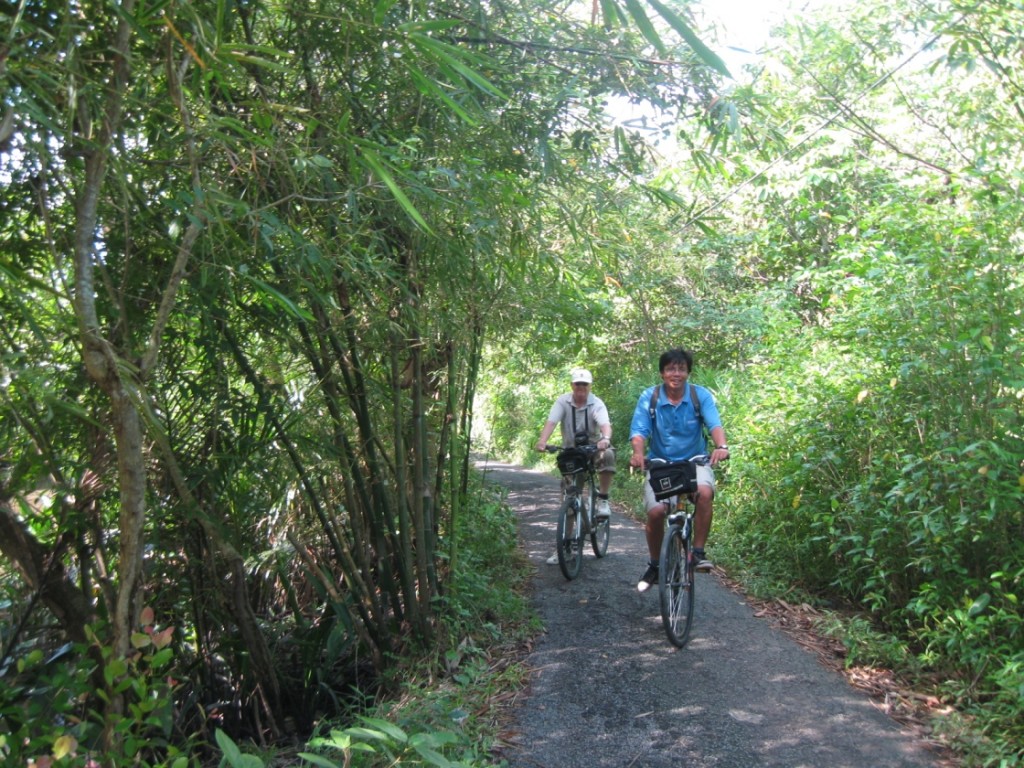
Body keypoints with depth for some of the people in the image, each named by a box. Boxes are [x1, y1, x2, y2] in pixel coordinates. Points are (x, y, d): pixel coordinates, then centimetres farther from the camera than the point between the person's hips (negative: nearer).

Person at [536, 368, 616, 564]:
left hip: (593, 448, -1)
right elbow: (551, 421, -26)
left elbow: (605, 423, -33)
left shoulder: (596, 403, -16)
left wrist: (606, 439, -56)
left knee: (608, 455, -37)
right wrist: (542, 440, -46)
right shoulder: (563, 401, -12)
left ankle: (603, 500, -19)